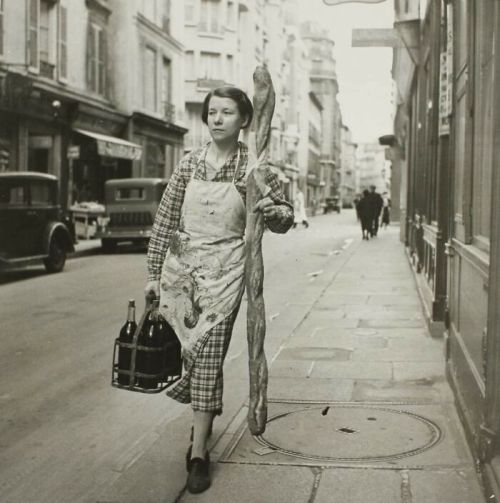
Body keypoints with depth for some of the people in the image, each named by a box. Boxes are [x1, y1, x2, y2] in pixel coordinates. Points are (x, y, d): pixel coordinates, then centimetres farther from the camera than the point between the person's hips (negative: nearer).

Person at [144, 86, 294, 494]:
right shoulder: (190, 163, 2)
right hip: (180, 266, 3)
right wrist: (154, 273, 1)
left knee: (208, 354, -5)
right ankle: (203, 418, 39)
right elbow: (165, 220, 3)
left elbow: (285, 218, 4)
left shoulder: (253, 168, -3)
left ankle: (198, 452, 1)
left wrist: (273, 211, -20)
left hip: (224, 270, -3)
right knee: (186, 350, 11)